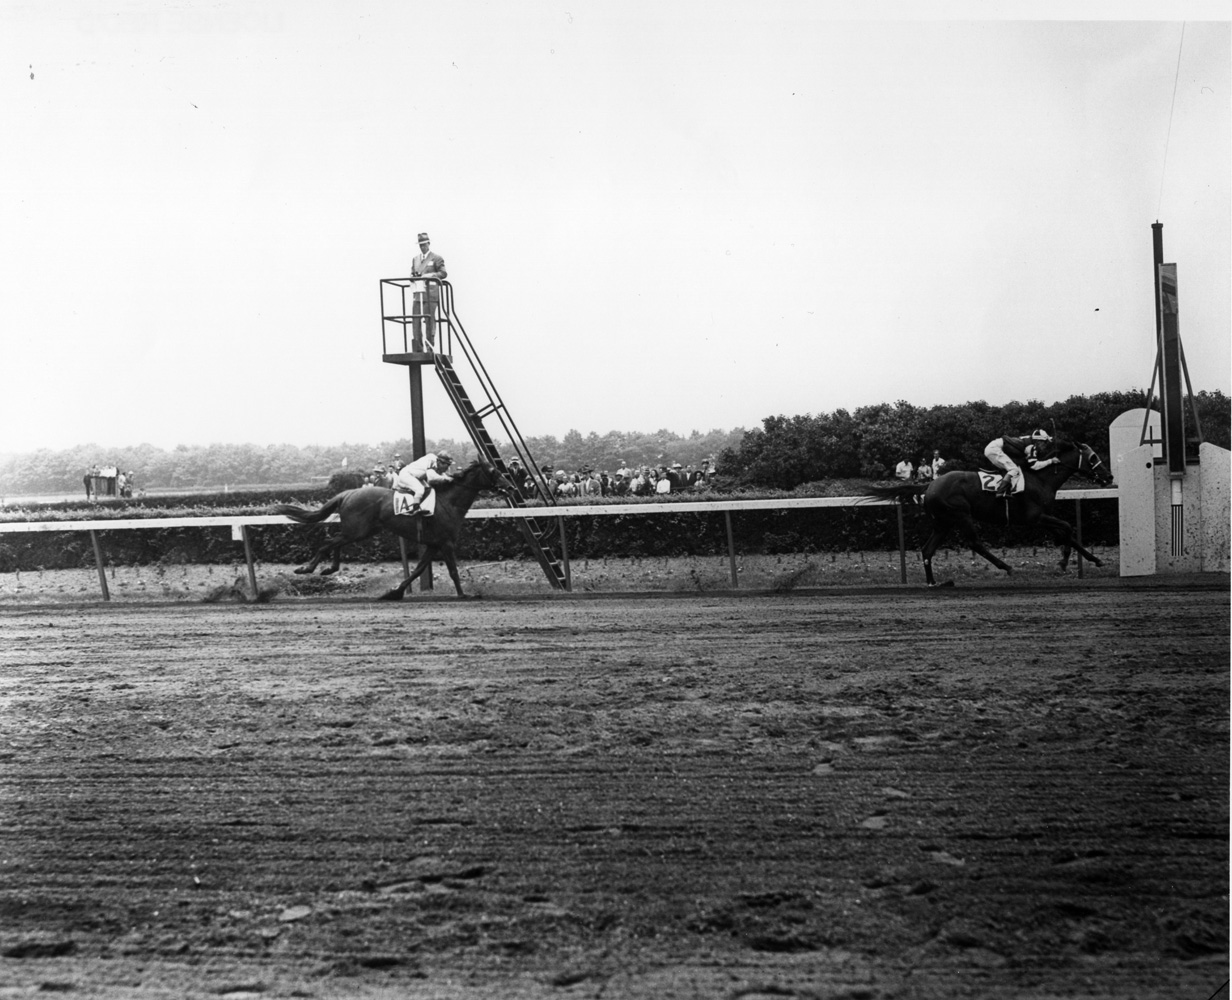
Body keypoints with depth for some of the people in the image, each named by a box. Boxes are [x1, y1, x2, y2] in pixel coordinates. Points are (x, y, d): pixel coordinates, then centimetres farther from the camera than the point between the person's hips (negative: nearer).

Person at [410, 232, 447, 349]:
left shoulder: (436, 258, 5)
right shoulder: (415, 259, 22)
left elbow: (443, 273, -3)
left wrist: (429, 276, -16)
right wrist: (414, 277, 3)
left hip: (431, 293, -5)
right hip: (418, 292, 5)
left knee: (429, 319, -8)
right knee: (415, 319, -3)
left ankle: (430, 347, -5)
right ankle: (418, 348, -2)